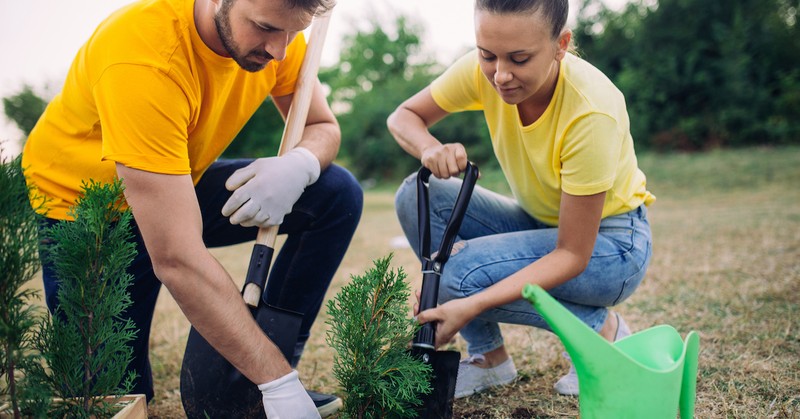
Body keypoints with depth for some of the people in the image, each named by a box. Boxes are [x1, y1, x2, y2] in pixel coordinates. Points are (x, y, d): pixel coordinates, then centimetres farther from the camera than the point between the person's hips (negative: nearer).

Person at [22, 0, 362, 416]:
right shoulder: (143, 57, -37)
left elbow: (323, 127, -5)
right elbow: (177, 260, -40)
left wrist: (300, 164, -31)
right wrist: (278, 382, -40)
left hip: (182, 185, 6)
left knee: (337, 195, -11)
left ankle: (256, 378, -5)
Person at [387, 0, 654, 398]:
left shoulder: (593, 111, -31)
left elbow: (573, 255, -27)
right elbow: (403, 116, -5)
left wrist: (472, 306, -38)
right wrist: (431, 148, -29)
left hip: (609, 242, -6)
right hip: (540, 222, 6)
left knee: (460, 274, -27)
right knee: (418, 197, -15)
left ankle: (601, 329, -3)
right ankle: (489, 357, -5)